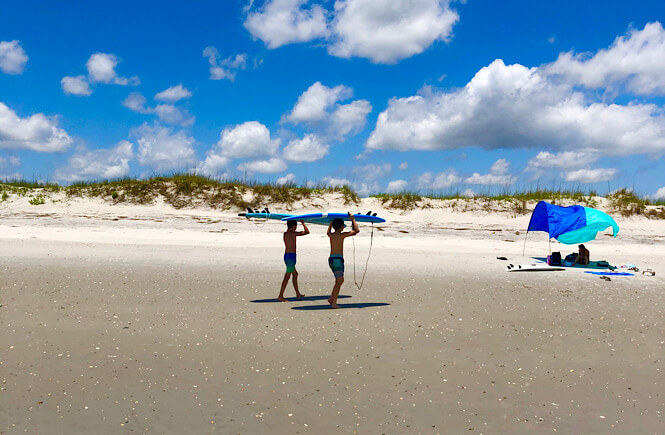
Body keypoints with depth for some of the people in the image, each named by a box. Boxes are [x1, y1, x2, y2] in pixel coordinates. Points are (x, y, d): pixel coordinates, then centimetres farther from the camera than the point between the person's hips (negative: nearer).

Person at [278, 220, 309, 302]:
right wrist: (303, 223, 1)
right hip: (291, 256, -9)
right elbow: (307, 232, -12)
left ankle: (298, 294, 28)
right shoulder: (292, 233, -14)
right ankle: (280, 296, -8)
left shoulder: (285, 234, 9)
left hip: (287, 255, 10)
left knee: (295, 274, 20)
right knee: (287, 277, -7)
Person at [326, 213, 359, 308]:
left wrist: (331, 222, 44)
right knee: (339, 281, -4)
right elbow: (356, 231, -11)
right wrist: (353, 219, -1)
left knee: (340, 280, 18)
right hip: (338, 259, -8)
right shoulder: (341, 235, -9)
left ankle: (331, 298, 14)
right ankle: (333, 303, -6)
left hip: (331, 259, 8)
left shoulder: (331, 235, 10)